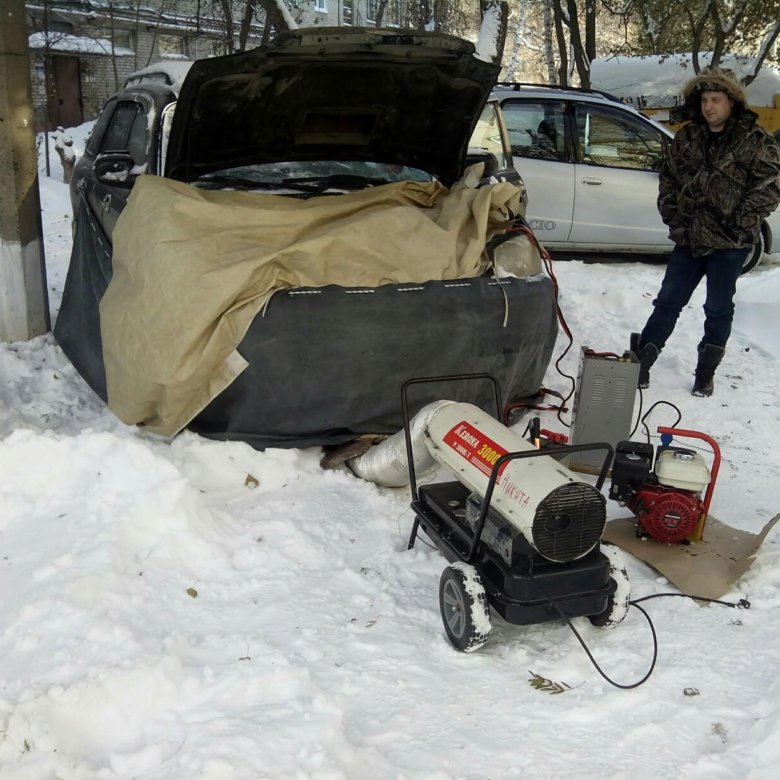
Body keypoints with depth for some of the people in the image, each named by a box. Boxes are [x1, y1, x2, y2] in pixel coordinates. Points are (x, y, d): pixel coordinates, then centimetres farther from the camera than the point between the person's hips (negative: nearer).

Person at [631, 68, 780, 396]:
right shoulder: (686, 138, 8)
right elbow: (668, 178, 15)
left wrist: (740, 221, -13)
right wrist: (672, 215, 5)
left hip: (729, 242, -4)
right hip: (690, 237, 4)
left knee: (718, 308, 7)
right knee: (668, 301, 7)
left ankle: (706, 371, 19)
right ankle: (641, 361, 14)